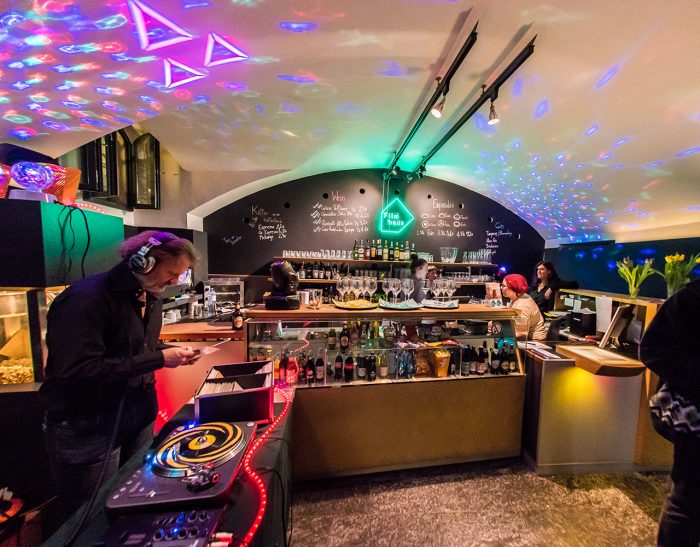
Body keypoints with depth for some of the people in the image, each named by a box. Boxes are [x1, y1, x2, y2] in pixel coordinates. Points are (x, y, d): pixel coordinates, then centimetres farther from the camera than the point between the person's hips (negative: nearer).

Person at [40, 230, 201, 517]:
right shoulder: (86, 299, -22)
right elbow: (78, 371, -29)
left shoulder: (149, 297, 5)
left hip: (138, 416, 8)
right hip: (87, 428, -7)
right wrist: (159, 359, -26)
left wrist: (173, 353, -3)